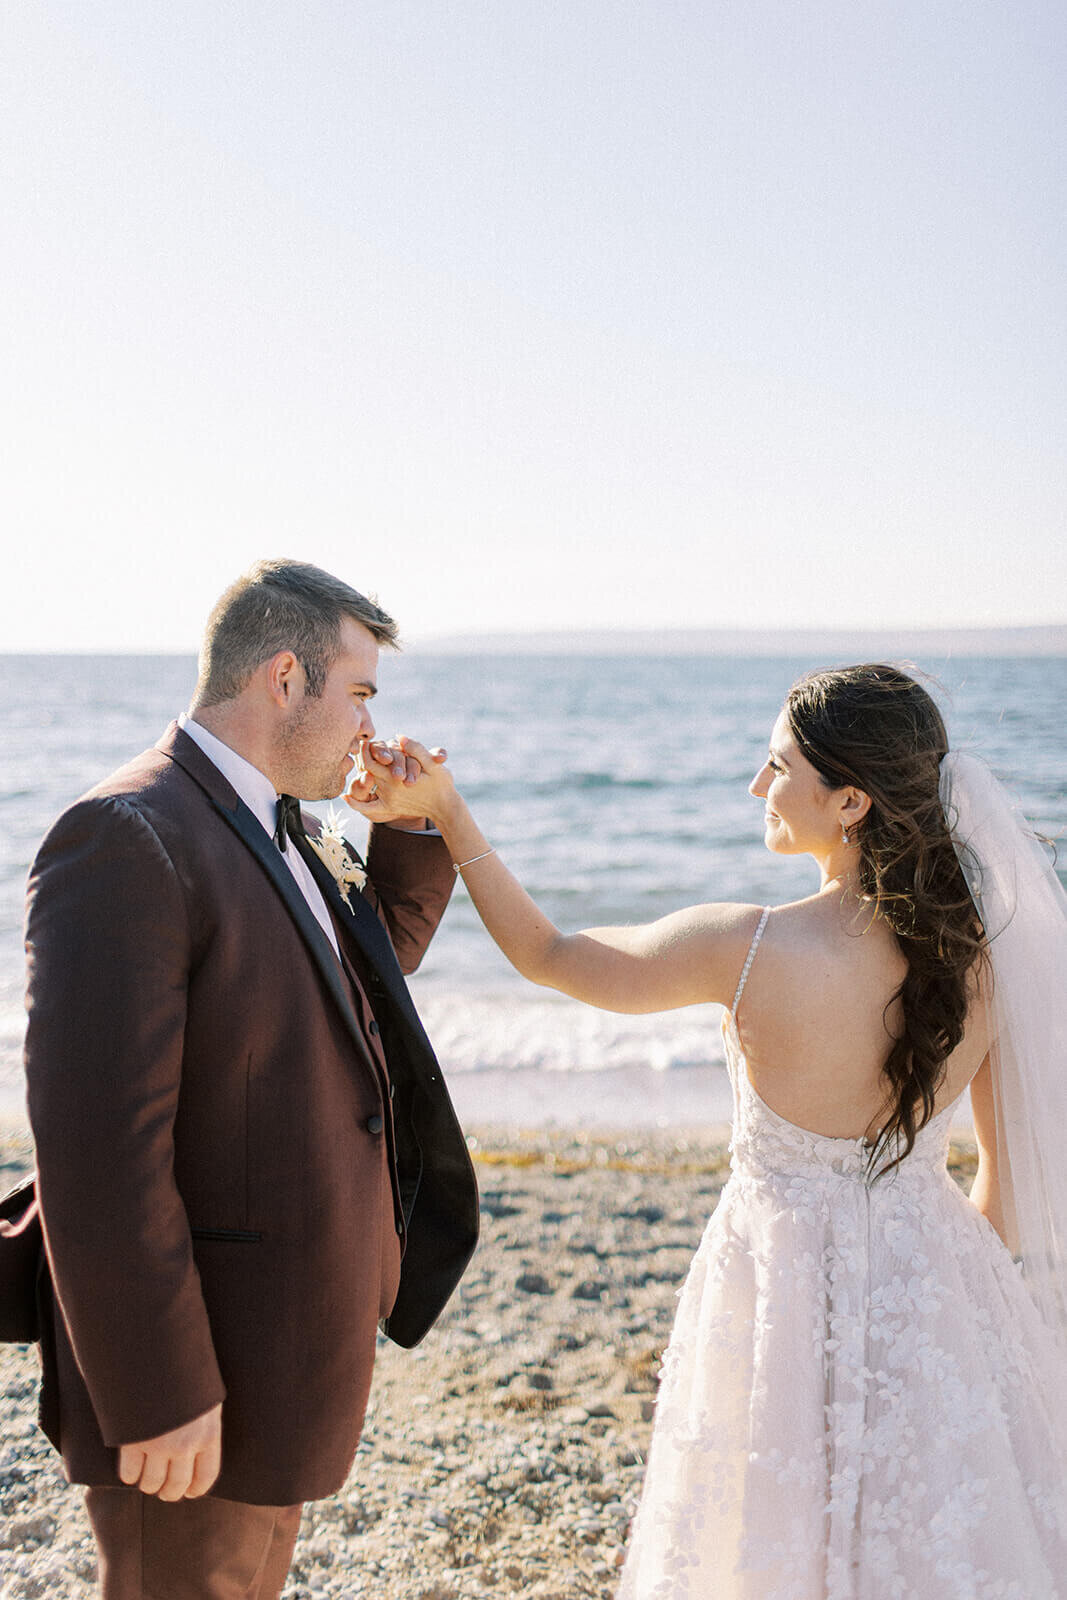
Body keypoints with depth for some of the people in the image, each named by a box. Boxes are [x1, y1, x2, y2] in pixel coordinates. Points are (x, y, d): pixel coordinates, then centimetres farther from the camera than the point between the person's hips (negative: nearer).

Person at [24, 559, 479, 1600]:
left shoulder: (275, 828, 6)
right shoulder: (127, 839, -23)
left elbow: (371, 973, 23)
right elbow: (97, 1150, -27)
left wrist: (410, 830, 7)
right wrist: (157, 1400, -24)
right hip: (201, 1369, -9)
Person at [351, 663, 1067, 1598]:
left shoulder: (748, 949, -24)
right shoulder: (988, 951, -11)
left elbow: (546, 955, -8)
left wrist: (449, 816, -3)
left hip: (790, 1282, -4)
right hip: (940, 1290, 4)